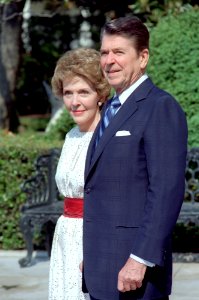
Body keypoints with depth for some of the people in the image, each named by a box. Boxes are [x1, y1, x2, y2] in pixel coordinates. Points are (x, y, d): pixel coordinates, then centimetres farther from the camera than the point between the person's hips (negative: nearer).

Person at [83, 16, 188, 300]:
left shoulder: (161, 107, -11)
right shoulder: (111, 108, 17)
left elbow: (167, 191, -18)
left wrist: (140, 260, -22)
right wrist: (90, 255, 17)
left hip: (133, 268, -8)